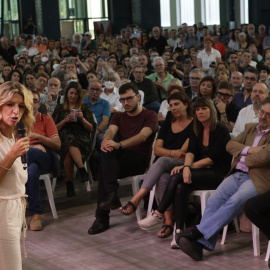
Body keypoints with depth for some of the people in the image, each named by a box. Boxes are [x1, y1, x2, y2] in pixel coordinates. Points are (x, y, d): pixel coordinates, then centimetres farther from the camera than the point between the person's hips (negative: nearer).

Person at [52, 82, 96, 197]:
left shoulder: (84, 108, 22)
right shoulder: (60, 108, 23)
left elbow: (91, 129, 14)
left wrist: (82, 119, -3)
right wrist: (65, 120, -3)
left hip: (82, 139, 0)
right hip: (64, 138, 1)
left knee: (68, 153, -37)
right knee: (69, 139, -40)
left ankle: (69, 183, -38)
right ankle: (82, 170, -42)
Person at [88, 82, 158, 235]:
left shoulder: (150, 116, 5)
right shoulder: (119, 117, 22)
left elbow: (142, 136, -16)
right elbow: (111, 130, -1)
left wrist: (119, 145, -33)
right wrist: (106, 140, -28)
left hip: (140, 160, -4)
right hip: (119, 162, 4)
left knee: (109, 153, -32)